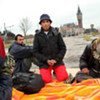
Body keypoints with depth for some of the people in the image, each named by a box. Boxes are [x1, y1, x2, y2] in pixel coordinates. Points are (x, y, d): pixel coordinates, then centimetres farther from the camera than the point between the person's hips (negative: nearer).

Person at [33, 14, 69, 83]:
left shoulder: (56, 33, 2)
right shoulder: (38, 35, 1)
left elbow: (63, 48, 2)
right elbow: (35, 52, 0)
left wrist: (56, 60, -10)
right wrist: (46, 60, -11)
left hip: (57, 61, 1)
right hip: (44, 63, 0)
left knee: (63, 77, -18)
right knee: (47, 80, -21)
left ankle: (56, 71, 15)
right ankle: (47, 72, 14)